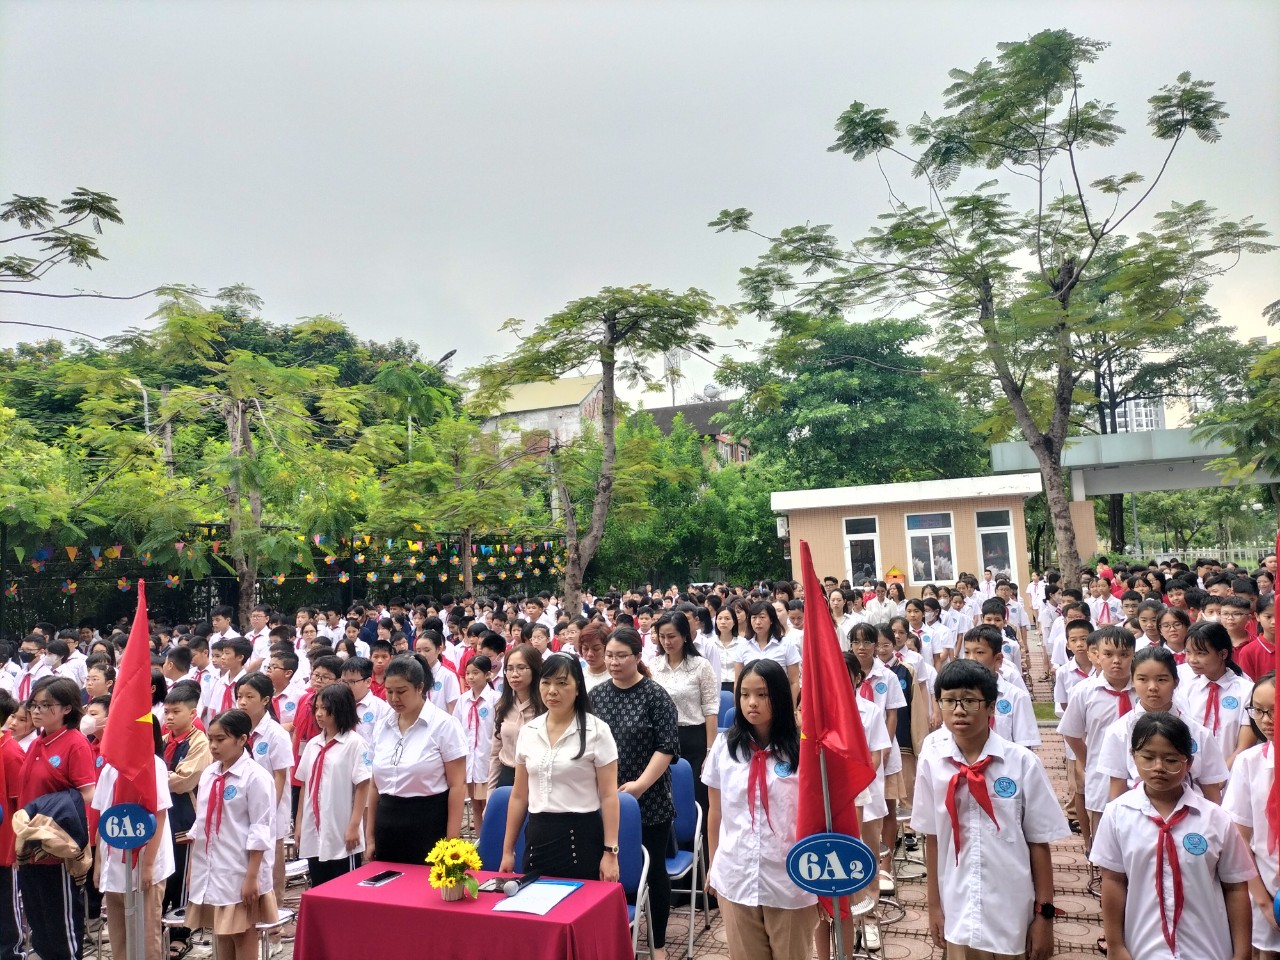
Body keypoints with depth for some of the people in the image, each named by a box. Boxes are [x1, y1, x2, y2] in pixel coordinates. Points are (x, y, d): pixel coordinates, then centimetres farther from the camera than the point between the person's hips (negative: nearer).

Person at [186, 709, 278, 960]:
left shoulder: (256, 777, -15)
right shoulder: (208, 774, 5)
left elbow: (260, 830, -15)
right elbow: (202, 822, 13)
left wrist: (252, 877, -16)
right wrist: (192, 867, 12)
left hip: (239, 871, -6)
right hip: (210, 869, 6)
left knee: (243, 934, 5)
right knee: (220, 932, 15)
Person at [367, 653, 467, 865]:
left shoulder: (444, 725, -9)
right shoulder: (381, 727, 7)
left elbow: (457, 785, -10)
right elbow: (376, 784, 14)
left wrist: (451, 841, -13)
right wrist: (371, 837, 13)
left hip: (429, 823, -5)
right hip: (388, 825, 5)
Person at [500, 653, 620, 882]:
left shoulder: (596, 731, -7)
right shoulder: (527, 731, 6)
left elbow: (609, 795, -8)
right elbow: (519, 795, 12)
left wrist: (610, 852, -12)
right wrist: (507, 850, 12)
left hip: (581, 837, -4)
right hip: (537, 836, 4)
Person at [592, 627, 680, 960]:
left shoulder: (655, 694, -8)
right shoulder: (597, 694, 3)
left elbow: (668, 747, -12)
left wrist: (640, 784, -18)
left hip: (649, 801, -3)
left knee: (654, 869, 8)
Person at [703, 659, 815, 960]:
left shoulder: (801, 750, -11)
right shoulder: (724, 747, -1)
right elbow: (715, 813, 8)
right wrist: (713, 866, 14)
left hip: (790, 879, -2)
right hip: (735, 878, 3)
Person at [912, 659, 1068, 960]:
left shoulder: (1022, 763, -12)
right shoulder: (932, 761, -8)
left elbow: (1039, 842, -4)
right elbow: (931, 837, 0)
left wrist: (1044, 913, -2)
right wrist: (934, 905, 6)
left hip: (1013, 914, -1)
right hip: (958, 912, 1)